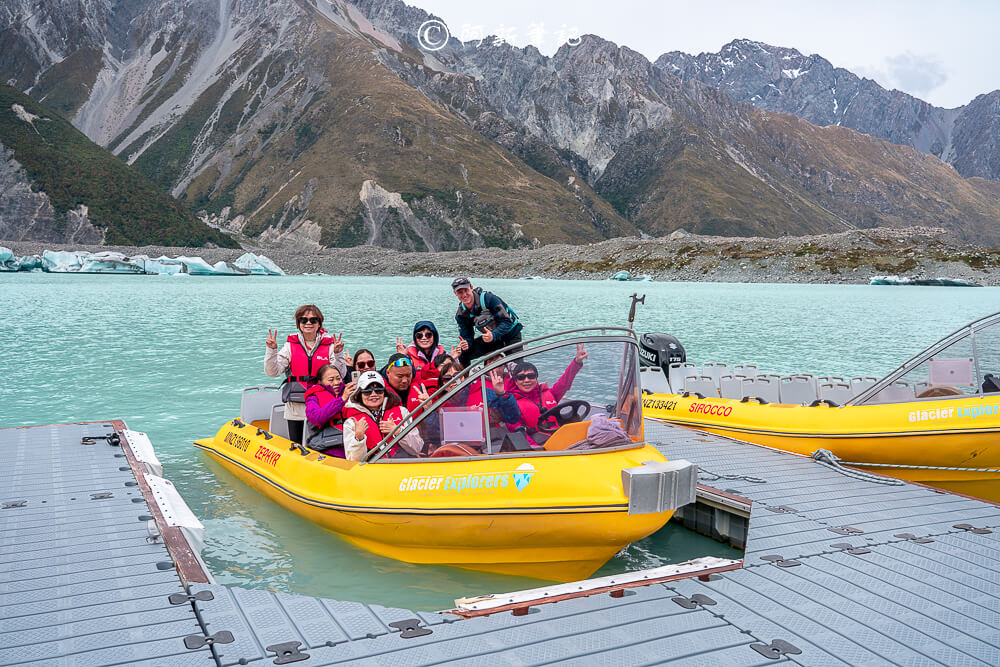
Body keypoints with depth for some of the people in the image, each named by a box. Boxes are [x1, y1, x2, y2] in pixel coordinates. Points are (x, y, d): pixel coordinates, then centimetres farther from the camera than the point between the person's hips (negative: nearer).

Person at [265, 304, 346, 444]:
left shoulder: (329, 345, 3)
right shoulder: (290, 345, 5)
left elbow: (339, 375, -3)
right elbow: (273, 372, 0)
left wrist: (338, 354, -16)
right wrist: (271, 350, -13)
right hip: (295, 407, 1)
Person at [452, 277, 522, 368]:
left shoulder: (488, 298, -27)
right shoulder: (461, 314, -9)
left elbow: (507, 321, -27)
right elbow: (466, 336, -5)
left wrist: (494, 335, -43)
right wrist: (466, 344, -30)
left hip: (511, 334, -5)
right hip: (491, 336, 5)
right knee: (463, 354, -10)